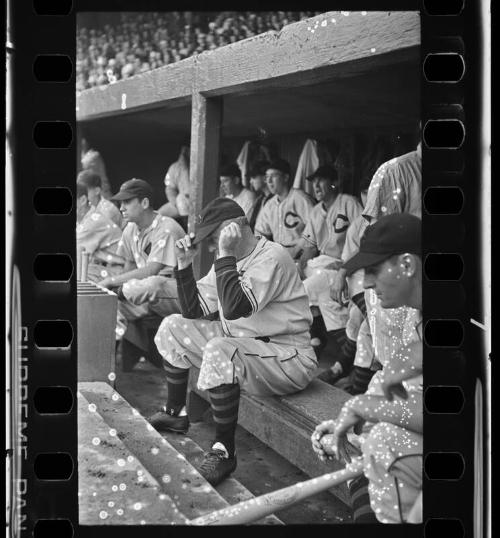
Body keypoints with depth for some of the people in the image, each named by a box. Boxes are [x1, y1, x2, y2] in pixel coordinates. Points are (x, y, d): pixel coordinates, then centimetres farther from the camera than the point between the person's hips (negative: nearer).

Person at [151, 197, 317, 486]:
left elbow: (234, 308, -32)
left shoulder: (272, 257, -19)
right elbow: (193, 310, 10)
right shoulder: (229, 261, 8)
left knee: (219, 351, -36)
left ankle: (225, 452, -21)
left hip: (288, 358, -9)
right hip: (240, 344, 9)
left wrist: (226, 255, -28)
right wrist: (185, 265, -1)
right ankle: (176, 413, 23)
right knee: (173, 327, 11)